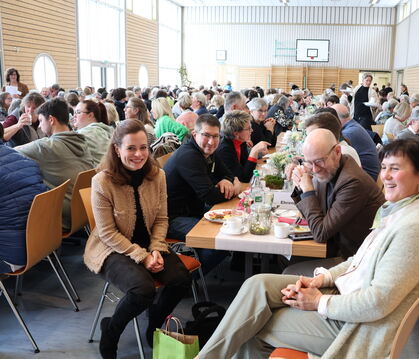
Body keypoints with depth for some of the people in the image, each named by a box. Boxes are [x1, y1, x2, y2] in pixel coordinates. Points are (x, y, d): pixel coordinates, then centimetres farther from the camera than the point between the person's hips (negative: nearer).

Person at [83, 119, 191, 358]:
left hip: (149, 245, 5)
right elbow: (108, 233, -16)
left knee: (182, 279, -18)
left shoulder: (157, 175, -4)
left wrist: (156, 249, -14)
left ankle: (155, 326, 13)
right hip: (113, 249, -5)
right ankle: (110, 331, 3)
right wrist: (141, 256, -21)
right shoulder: (102, 182, -18)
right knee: (143, 289, -30)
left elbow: (161, 219, 3)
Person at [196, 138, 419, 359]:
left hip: (354, 325, -8)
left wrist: (320, 303, -14)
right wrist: (322, 278, -2)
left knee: (254, 327, -7)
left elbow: (378, 303, -25)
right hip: (341, 291, 8)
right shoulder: (391, 210, 7)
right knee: (258, 285, -7)